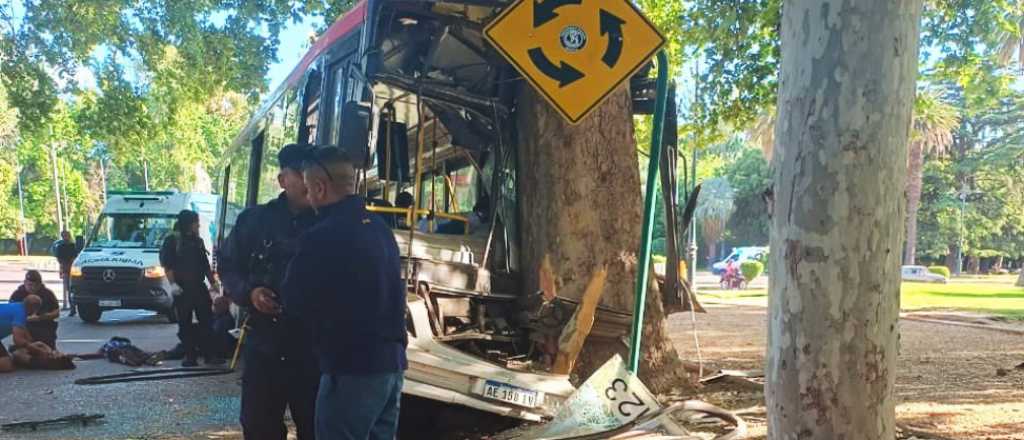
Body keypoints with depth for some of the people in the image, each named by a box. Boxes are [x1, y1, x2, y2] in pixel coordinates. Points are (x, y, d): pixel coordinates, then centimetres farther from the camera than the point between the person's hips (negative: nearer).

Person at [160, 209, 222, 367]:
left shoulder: (198, 241, 15)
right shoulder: (172, 240, -2)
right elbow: (167, 265, -8)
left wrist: (212, 282, 13)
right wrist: (173, 284, -17)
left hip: (199, 287, 5)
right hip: (182, 288, -5)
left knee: (207, 320, 1)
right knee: (185, 323, 1)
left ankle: (209, 354, 5)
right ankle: (190, 356, 6)